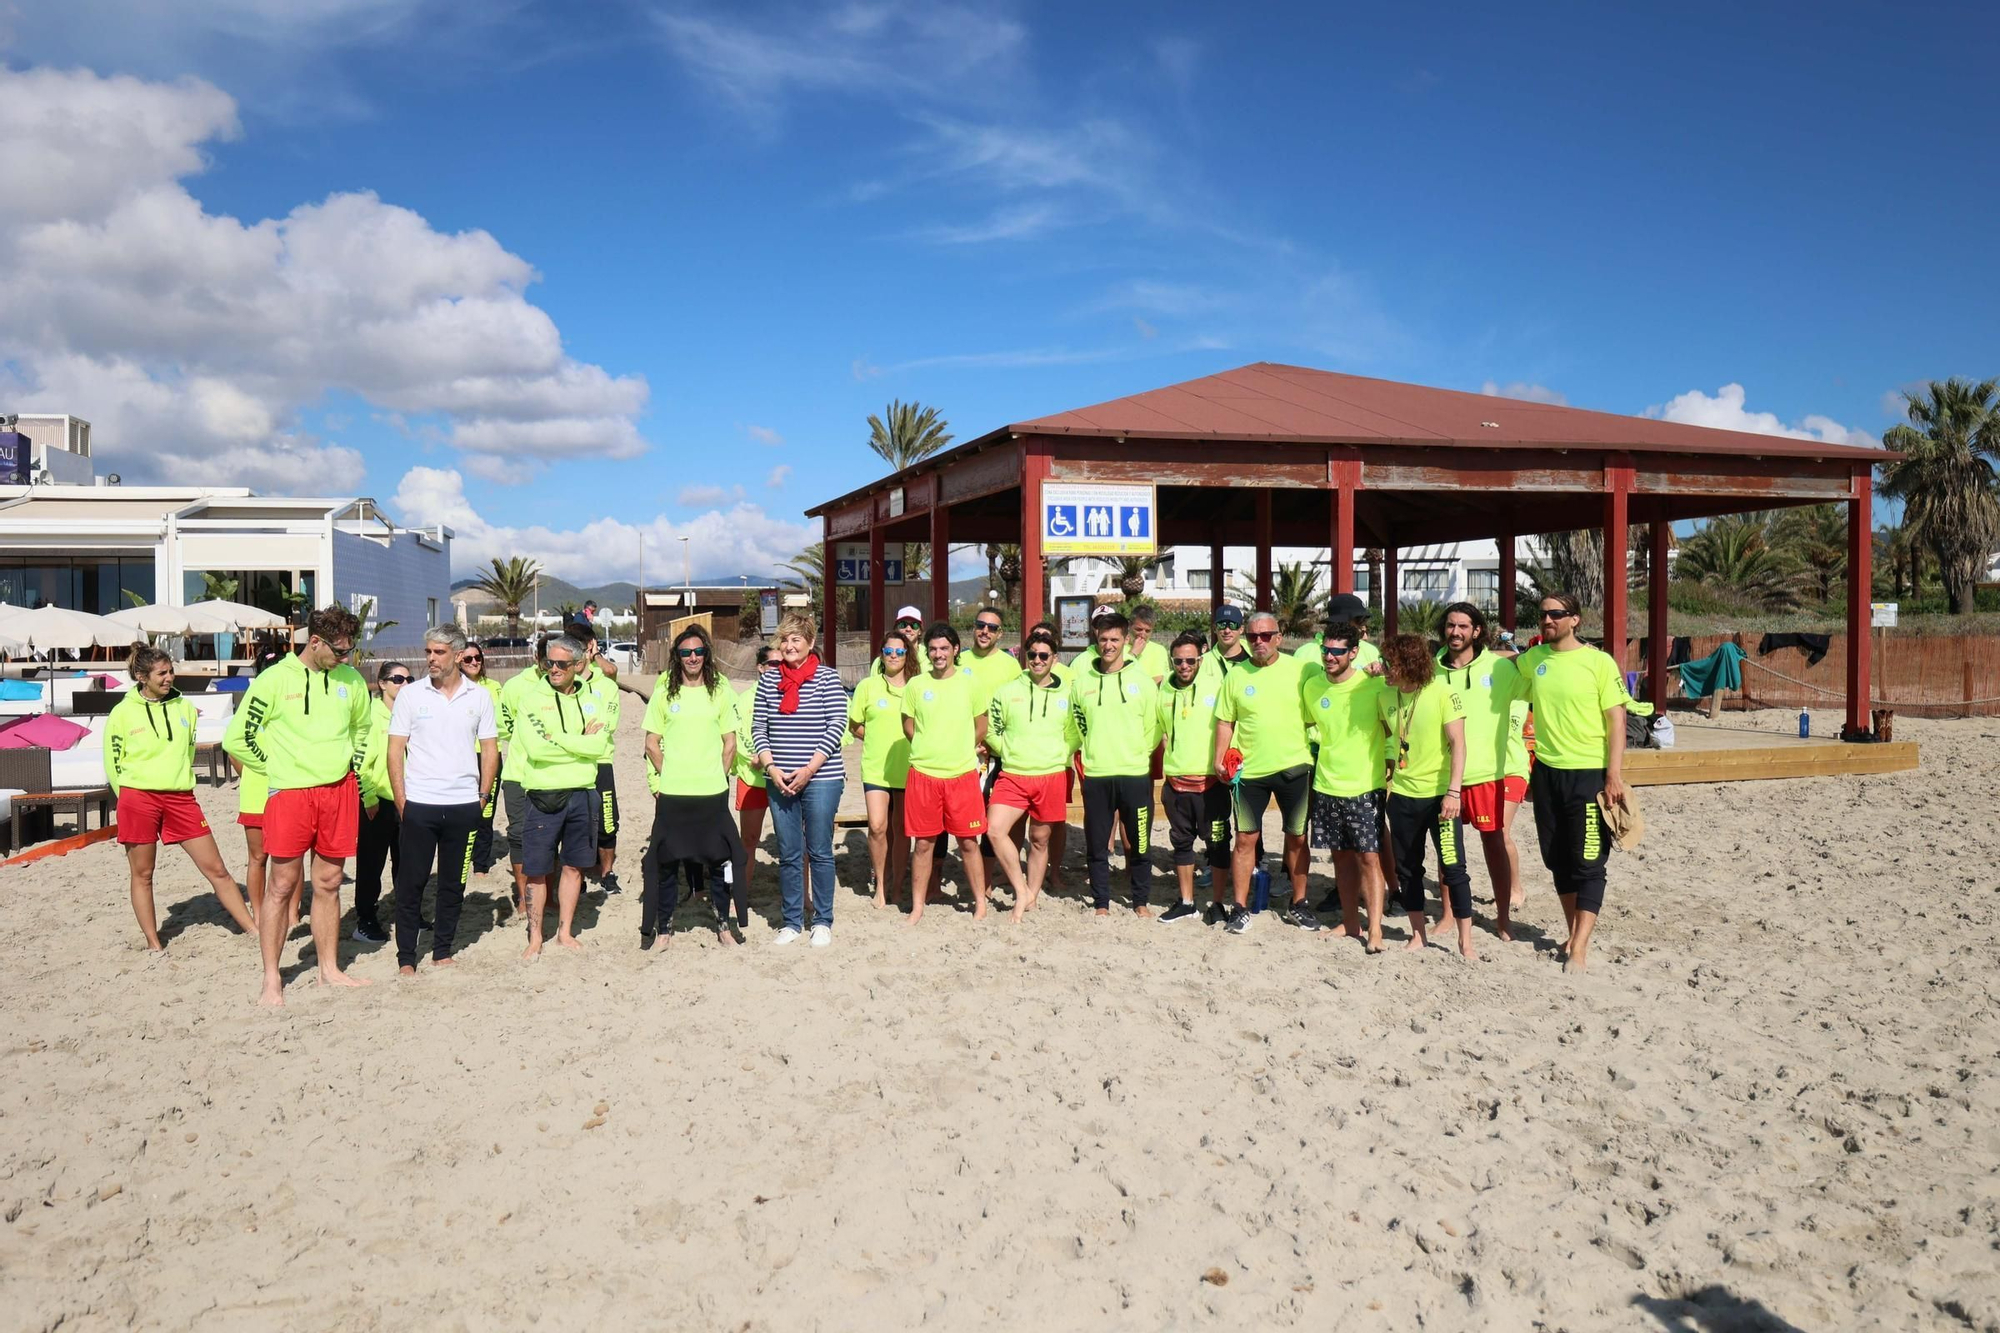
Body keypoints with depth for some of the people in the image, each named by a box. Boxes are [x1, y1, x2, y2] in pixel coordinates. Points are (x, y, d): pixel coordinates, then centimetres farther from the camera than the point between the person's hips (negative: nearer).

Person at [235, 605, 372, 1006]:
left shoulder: (351, 680, 7)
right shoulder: (275, 679, -6)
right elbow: (244, 734, 1)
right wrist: (277, 766, 3)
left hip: (340, 792, 4)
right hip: (290, 793, -4)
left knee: (328, 884, 11)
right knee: (282, 886, 0)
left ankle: (329, 970, 20)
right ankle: (271, 980, 7)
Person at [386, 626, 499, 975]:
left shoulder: (479, 697, 4)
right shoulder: (410, 694, 0)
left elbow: (490, 749, 8)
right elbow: (395, 750, 0)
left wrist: (483, 796, 1)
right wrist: (400, 801, -6)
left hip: (463, 805, 1)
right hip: (418, 804, -1)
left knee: (453, 883, 9)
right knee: (411, 882, 3)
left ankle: (443, 952, 21)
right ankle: (406, 958, 12)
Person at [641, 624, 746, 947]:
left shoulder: (720, 691, 5)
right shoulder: (664, 692, 3)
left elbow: (730, 743, 8)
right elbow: (652, 743, 5)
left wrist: (719, 776, 2)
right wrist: (664, 776, -1)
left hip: (713, 793, 1)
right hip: (671, 794, 0)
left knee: (718, 859, 6)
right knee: (667, 860, 5)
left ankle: (723, 923, 19)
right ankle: (665, 926, 17)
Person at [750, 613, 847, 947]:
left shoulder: (827, 677, -3)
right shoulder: (768, 679, 7)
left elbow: (837, 725, -7)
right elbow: (758, 726, 8)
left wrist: (808, 770, -13)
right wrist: (771, 767, -6)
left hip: (821, 779, -3)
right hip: (780, 780, 3)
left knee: (820, 852, 5)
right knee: (788, 854, 10)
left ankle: (823, 921, 17)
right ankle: (792, 921, 21)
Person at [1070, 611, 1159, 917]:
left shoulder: (1141, 679, 2)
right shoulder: (1081, 679, 5)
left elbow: (1153, 727, 6)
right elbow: (1075, 724, 14)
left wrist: (1136, 754, 3)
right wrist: (1085, 754, 7)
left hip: (1135, 774, -1)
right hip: (1095, 775, 1)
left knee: (1139, 842, 5)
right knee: (1097, 844, 6)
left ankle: (1141, 900, 20)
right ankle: (1101, 903, 18)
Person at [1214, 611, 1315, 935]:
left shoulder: (1297, 669, -1)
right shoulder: (1236, 675, 2)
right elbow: (1225, 722, 6)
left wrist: (1314, 756, 3)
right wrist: (1220, 757, -4)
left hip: (1293, 766, 0)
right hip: (1250, 769, 0)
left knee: (1297, 837, 9)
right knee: (1246, 838, 3)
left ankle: (1298, 905, 23)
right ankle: (1240, 908, 11)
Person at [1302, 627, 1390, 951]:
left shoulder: (1373, 684, -11)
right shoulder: (1311, 686, 2)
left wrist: (1391, 772, -5)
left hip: (1366, 787, -4)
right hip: (1326, 786, 4)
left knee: (1369, 857, -5)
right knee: (1341, 855, 11)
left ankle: (1375, 929, 1)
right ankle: (1350, 923, 21)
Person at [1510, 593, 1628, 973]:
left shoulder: (1599, 662, -7)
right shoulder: (1531, 659, 5)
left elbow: (1617, 720, -8)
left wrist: (1614, 775, -14)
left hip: (1589, 774, -5)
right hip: (1547, 772, 5)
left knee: (1588, 863, -3)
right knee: (1557, 859, 13)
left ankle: (1580, 948, -2)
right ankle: (1574, 934, 27)